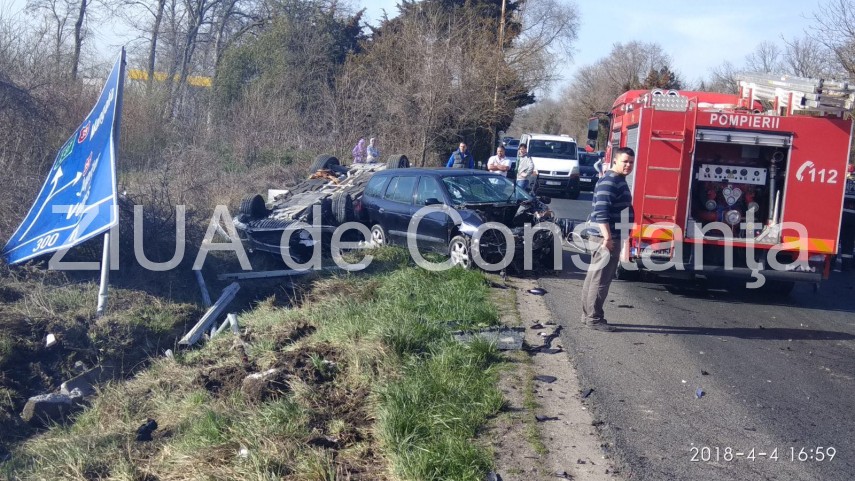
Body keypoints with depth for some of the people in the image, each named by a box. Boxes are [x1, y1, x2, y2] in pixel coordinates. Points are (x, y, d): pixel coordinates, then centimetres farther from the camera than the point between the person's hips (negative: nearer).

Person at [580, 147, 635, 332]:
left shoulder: (619, 180, 16)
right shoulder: (609, 182, -17)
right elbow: (601, 211, -25)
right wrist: (608, 237, -29)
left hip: (613, 236, 10)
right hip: (607, 237, -10)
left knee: (594, 276, 15)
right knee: (601, 279, -5)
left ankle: (588, 314, 23)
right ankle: (594, 318, 1)